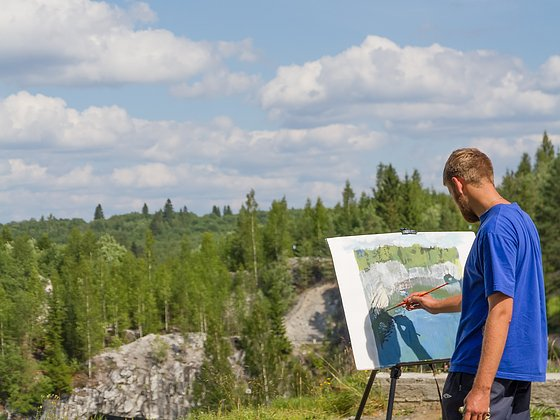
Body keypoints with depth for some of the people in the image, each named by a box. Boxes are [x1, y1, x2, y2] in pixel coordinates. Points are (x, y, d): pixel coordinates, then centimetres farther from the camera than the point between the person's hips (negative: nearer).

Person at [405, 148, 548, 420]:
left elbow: (501, 311, -22)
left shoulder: (495, 229, -16)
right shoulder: (522, 220, 15)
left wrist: (482, 388, -25)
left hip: (484, 368, -10)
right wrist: (437, 306, 41)